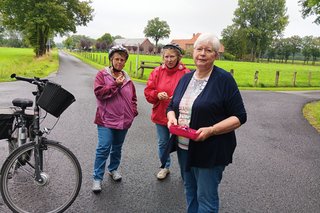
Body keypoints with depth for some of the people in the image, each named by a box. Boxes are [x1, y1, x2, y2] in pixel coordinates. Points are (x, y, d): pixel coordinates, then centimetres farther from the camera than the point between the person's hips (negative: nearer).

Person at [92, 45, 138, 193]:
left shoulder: (127, 78, 11)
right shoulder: (102, 74, -3)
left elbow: (133, 97, 18)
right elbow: (99, 93, -16)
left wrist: (133, 111, 7)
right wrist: (115, 84, -19)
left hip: (123, 120, 5)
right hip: (106, 119, -5)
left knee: (117, 147, 18)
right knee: (103, 148, -7)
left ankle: (113, 169, 38)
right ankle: (97, 178, 4)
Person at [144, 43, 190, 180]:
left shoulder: (186, 73, -10)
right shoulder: (157, 72, 0)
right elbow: (148, 92, 1)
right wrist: (157, 95, -19)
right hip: (160, 115, 4)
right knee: (162, 143, 18)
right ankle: (165, 167, 41)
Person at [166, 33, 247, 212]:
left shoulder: (224, 79, -11)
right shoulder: (186, 78, 8)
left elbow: (239, 117, -11)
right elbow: (172, 106, 16)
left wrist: (211, 130, -25)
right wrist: (172, 118, -7)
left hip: (211, 152, -6)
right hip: (184, 148, 6)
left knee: (206, 198, 4)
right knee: (190, 192, 20)